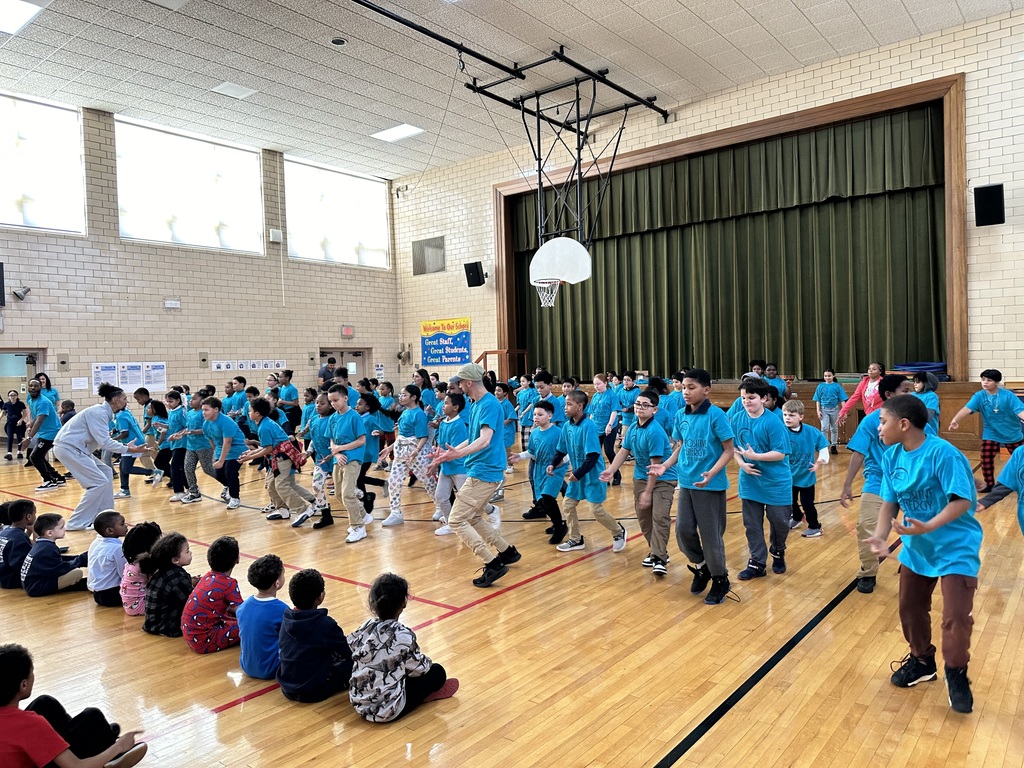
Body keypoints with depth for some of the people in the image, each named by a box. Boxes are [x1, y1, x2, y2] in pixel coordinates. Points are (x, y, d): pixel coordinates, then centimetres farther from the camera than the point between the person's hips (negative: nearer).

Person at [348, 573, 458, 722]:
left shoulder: (363, 628, -5)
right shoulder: (403, 635, -20)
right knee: (437, 671, 8)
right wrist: (427, 662, 17)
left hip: (359, 704, 6)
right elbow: (418, 668, -7)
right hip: (388, 710, -6)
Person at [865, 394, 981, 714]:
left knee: (956, 617, -5)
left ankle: (956, 674, 21)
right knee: (910, 607, 15)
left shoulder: (943, 454, -26)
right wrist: (880, 535, -15)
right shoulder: (892, 457, -5)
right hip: (916, 547, 7)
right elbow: (890, 503, 0)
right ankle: (922, 661, 38)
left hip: (956, 548, -7)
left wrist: (928, 527, -40)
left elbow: (962, 501, -28)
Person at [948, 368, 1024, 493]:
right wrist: (955, 420, -43)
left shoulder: (1008, 395, -15)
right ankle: (990, 484, 14)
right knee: (986, 460, -2)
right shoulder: (979, 396, -12)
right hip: (991, 434, 1)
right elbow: (967, 408, -26)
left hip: (1013, 433, -1)